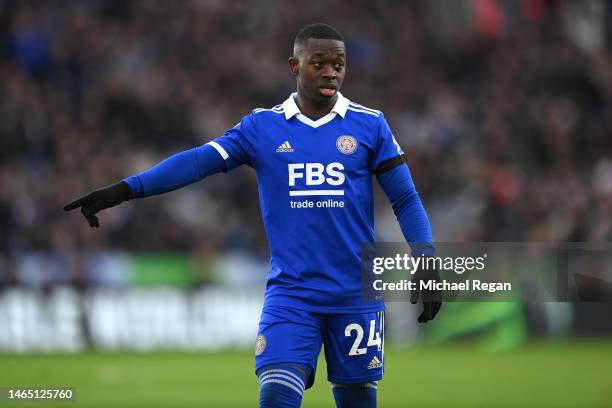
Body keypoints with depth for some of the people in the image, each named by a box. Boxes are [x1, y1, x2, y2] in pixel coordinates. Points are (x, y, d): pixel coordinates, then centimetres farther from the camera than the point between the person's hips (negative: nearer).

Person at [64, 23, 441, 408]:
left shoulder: (370, 125, 1)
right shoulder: (263, 126, 3)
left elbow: (406, 200, 3)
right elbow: (198, 161, -5)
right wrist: (123, 190, -15)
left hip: (355, 296, 0)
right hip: (291, 293, 0)